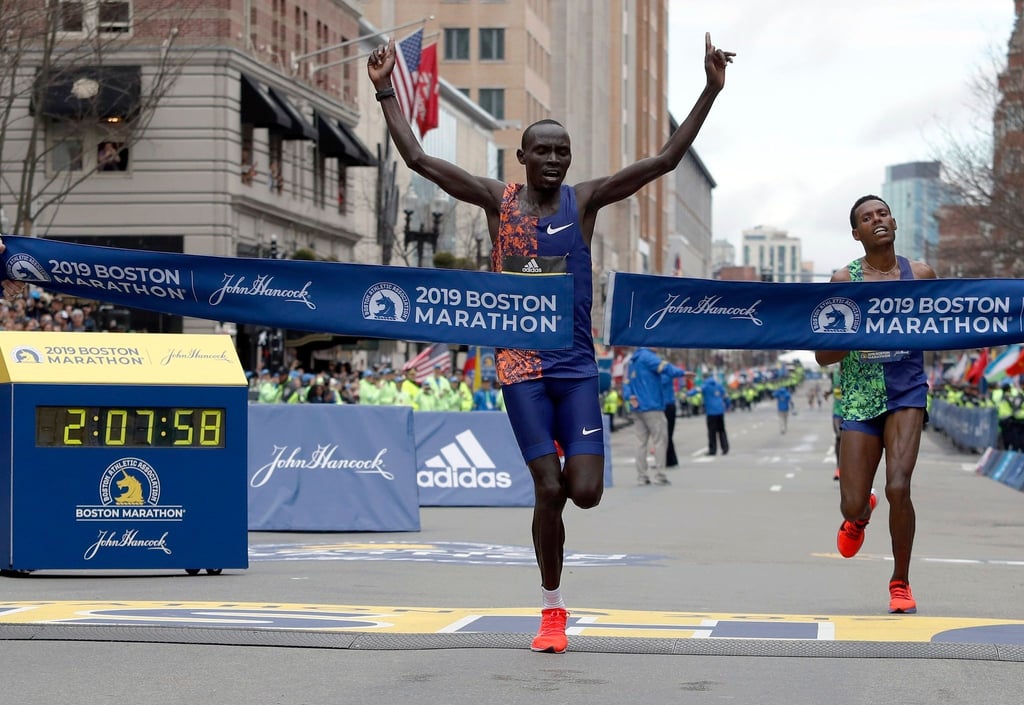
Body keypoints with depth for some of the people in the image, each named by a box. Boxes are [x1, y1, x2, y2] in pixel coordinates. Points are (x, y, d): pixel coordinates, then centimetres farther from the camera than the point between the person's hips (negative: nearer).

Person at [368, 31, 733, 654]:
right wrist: (386, 90, -8)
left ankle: (568, 461, 31)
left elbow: (666, 160, -4)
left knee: (585, 492, -9)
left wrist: (711, 91, -11)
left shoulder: (585, 200, 3)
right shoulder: (498, 200, 2)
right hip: (522, 364, -1)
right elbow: (419, 160, -3)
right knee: (548, 490, -5)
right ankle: (553, 611, 11)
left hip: (578, 364, 1)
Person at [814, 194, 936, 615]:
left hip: (906, 393, 0)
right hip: (860, 398, 0)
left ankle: (900, 582, 1)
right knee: (852, 506, -3)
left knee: (898, 487, -20)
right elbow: (823, 356, -2)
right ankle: (861, 516, 38)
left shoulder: (921, 275, 3)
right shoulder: (844, 281, -1)